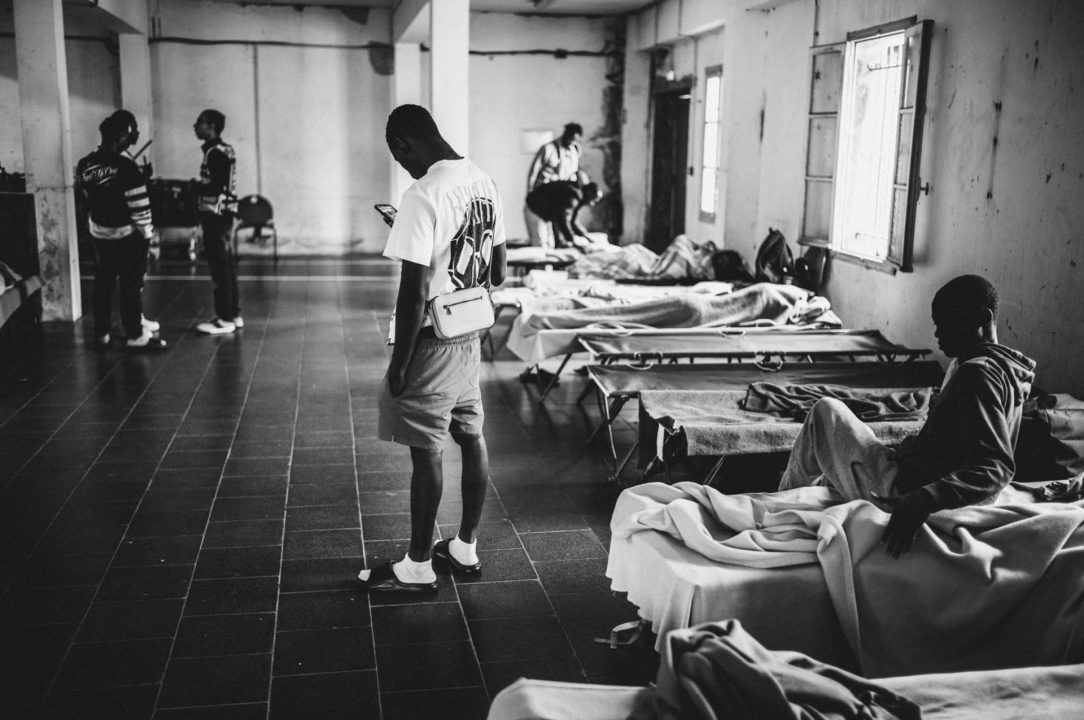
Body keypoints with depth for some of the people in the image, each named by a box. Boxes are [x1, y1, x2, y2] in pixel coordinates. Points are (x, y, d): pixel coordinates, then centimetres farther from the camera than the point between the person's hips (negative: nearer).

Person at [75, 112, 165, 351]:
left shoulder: (85, 164, -2)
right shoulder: (126, 167, -21)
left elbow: (86, 196, 10)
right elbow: (139, 205, -18)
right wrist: (149, 233, -6)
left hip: (99, 233, 6)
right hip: (127, 234, -6)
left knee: (103, 283, 14)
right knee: (132, 285, 2)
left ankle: (101, 333, 22)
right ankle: (135, 335, 6)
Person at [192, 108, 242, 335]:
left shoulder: (215, 152, -15)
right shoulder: (222, 150, 16)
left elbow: (215, 188, -21)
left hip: (216, 214, -10)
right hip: (222, 214, 10)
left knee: (220, 267, -6)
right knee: (226, 265, 13)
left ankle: (225, 319, -2)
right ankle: (233, 314, 20)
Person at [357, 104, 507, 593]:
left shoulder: (424, 195, -21)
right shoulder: (484, 183, 5)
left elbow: (416, 290, -22)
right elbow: (497, 273, 14)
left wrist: (398, 364, -15)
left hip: (432, 342, -8)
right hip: (471, 337, 8)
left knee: (426, 450, 1)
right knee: (471, 437, 15)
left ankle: (418, 567, 14)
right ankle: (465, 548, 29)